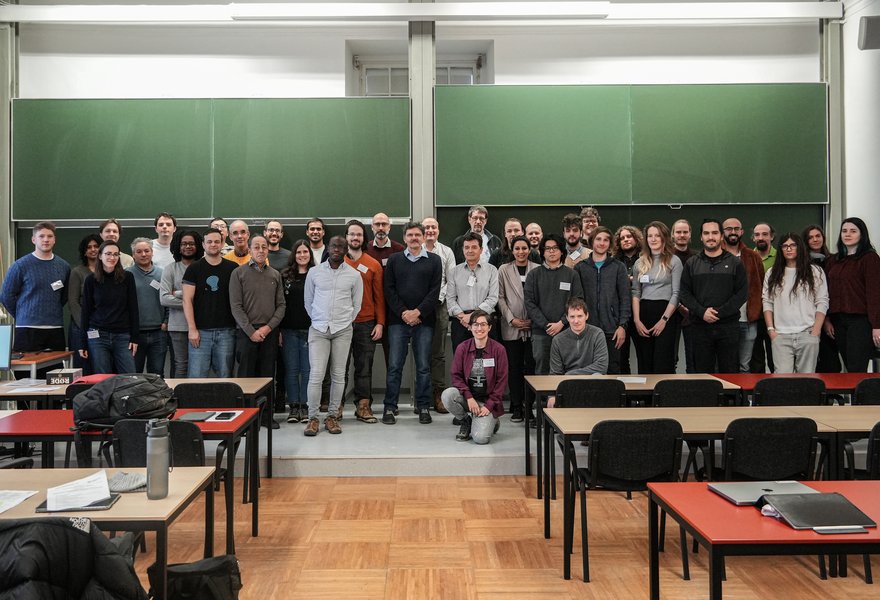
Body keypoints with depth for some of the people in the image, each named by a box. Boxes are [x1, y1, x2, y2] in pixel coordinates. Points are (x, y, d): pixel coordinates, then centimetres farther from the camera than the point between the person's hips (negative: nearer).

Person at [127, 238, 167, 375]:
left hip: (158, 333, 2)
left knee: (157, 374, 8)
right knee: (133, 374, 6)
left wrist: (166, 322, 1)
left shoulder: (161, 274, 8)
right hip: (135, 333, -2)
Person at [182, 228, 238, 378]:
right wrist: (192, 329, -8)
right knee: (197, 377, -2)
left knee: (225, 377, 5)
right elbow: (187, 300, 0)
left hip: (226, 331, 1)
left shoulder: (232, 268, 8)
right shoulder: (194, 268, 4)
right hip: (200, 331, -1)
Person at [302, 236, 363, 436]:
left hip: (343, 330, 1)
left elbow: (357, 304, 11)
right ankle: (313, 417, 2)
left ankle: (332, 416, 14)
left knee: (338, 375, 3)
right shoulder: (314, 272, 4)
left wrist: (346, 322, 9)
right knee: (316, 374, -7)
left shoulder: (354, 275, 3)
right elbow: (308, 301, 12)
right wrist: (318, 320, 11)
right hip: (318, 329, 0)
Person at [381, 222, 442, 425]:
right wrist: (403, 312, -9)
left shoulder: (434, 260, 8)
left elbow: (435, 291, 0)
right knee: (394, 366, 0)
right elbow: (389, 289, 4)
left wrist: (418, 312, -11)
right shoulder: (394, 260, 11)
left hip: (424, 321, 0)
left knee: (423, 367, 3)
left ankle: (423, 407, 12)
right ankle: (389, 407, 7)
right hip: (398, 319, 1)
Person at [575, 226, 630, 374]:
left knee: (613, 370, 2)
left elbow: (625, 298, 3)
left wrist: (622, 325, -5)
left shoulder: (618, 267, 6)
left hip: (612, 330, 0)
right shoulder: (580, 267, 8)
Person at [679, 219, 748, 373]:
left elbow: (742, 293, -1)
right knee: (703, 372, 5)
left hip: (729, 326, -1)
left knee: (730, 372, 2)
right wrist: (702, 312, -11)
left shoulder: (735, 263, 6)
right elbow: (684, 294, 4)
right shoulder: (692, 264, 10)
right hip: (701, 326, 1)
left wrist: (720, 312, -12)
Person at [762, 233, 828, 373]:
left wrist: (815, 331, -5)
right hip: (780, 336, 1)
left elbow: (822, 303, 3)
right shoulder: (772, 273, 12)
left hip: (807, 335, -1)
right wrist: (770, 330, -1)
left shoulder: (815, 272, 7)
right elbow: (767, 303, 10)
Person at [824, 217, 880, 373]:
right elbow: (828, 291, 13)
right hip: (837, 321, 6)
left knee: (856, 370, -10)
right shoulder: (833, 260, 14)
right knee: (849, 368, 9)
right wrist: (827, 319, 5)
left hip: (860, 320, -6)